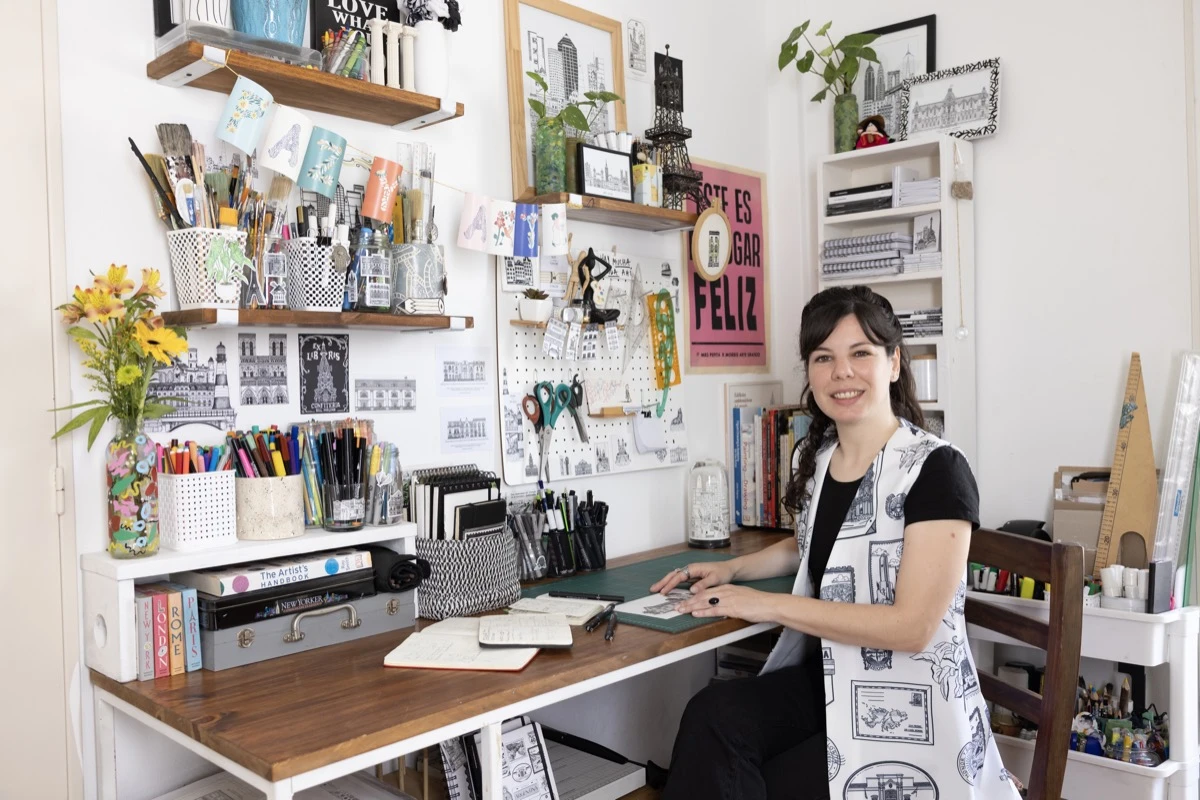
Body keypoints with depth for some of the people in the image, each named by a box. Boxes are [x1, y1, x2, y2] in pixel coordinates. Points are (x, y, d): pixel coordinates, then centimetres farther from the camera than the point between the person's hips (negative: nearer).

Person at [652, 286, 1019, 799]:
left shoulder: (936, 469, -15)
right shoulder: (814, 455, 6)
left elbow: (913, 626, -21)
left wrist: (769, 604, -19)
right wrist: (732, 569, 10)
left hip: (907, 705, -5)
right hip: (827, 676, 5)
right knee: (712, 717, -23)